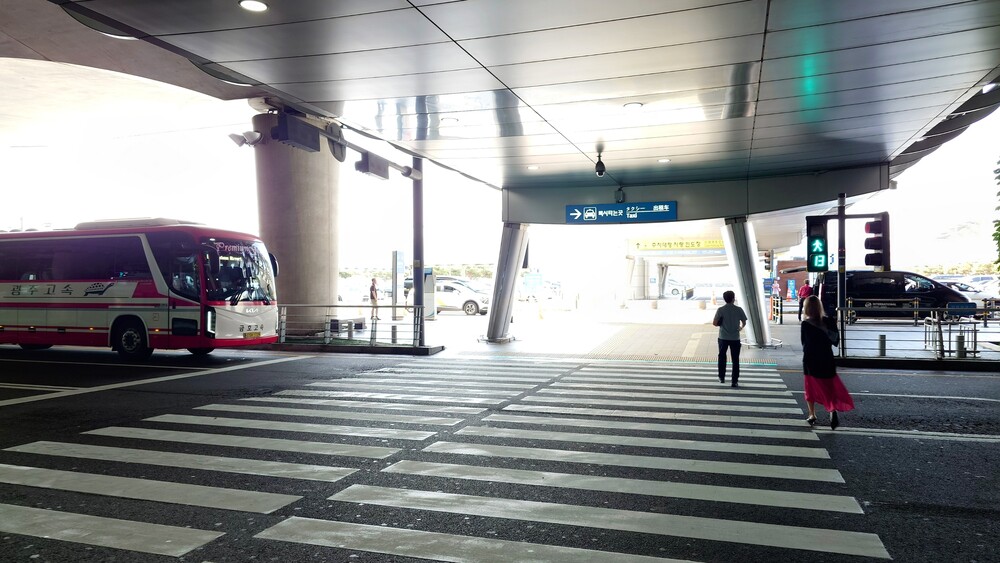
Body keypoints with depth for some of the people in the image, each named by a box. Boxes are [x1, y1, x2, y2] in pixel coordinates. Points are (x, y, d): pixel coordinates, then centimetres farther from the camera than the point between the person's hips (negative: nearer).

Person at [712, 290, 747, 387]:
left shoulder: (721, 310, -8)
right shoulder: (738, 309, -5)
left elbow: (714, 323, -11)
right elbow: (744, 323, 4)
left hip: (723, 338, 0)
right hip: (735, 338, 0)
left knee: (722, 357, 18)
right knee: (735, 360, 6)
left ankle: (721, 378, 25)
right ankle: (735, 381, 3)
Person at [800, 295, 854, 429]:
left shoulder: (805, 325, -11)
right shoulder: (829, 321, -5)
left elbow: (804, 344, -2)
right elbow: (836, 341, 2)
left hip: (810, 361, -1)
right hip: (827, 360, 1)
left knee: (811, 388, 13)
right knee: (830, 386, 7)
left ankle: (812, 415, 16)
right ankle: (833, 409, -18)